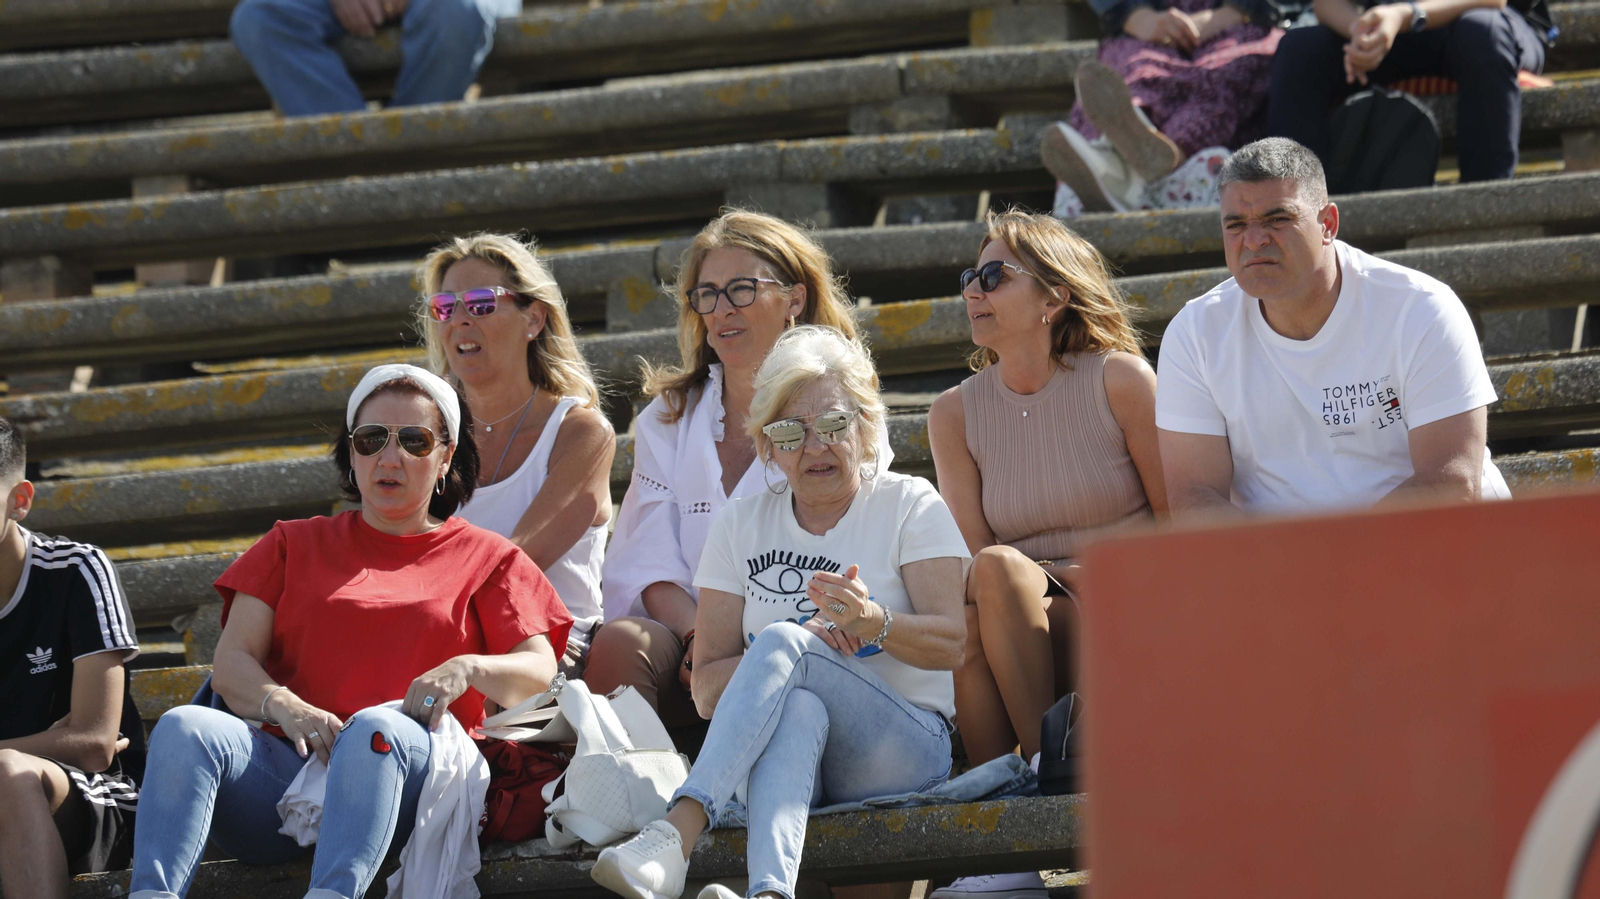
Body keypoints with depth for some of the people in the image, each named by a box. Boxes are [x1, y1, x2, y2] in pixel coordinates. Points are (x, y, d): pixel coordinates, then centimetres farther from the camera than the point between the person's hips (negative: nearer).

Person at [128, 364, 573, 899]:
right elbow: (230, 665, 14)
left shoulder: (485, 558, 24)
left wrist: (467, 669, -14)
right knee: (184, 728, -30)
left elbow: (539, 671, 10)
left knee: (377, 728, -39)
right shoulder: (294, 546, 28)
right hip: (285, 763, 2)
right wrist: (287, 709, -10)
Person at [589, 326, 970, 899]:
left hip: (905, 750, -2)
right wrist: (799, 647, -11)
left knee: (780, 641, -30)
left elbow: (949, 645, -4)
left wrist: (873, 623, -26)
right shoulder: (741, 527, 14)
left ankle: (676, 831, -51)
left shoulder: (910, 506, 7)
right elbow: (707, 691, 8)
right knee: (798, 709, -37)